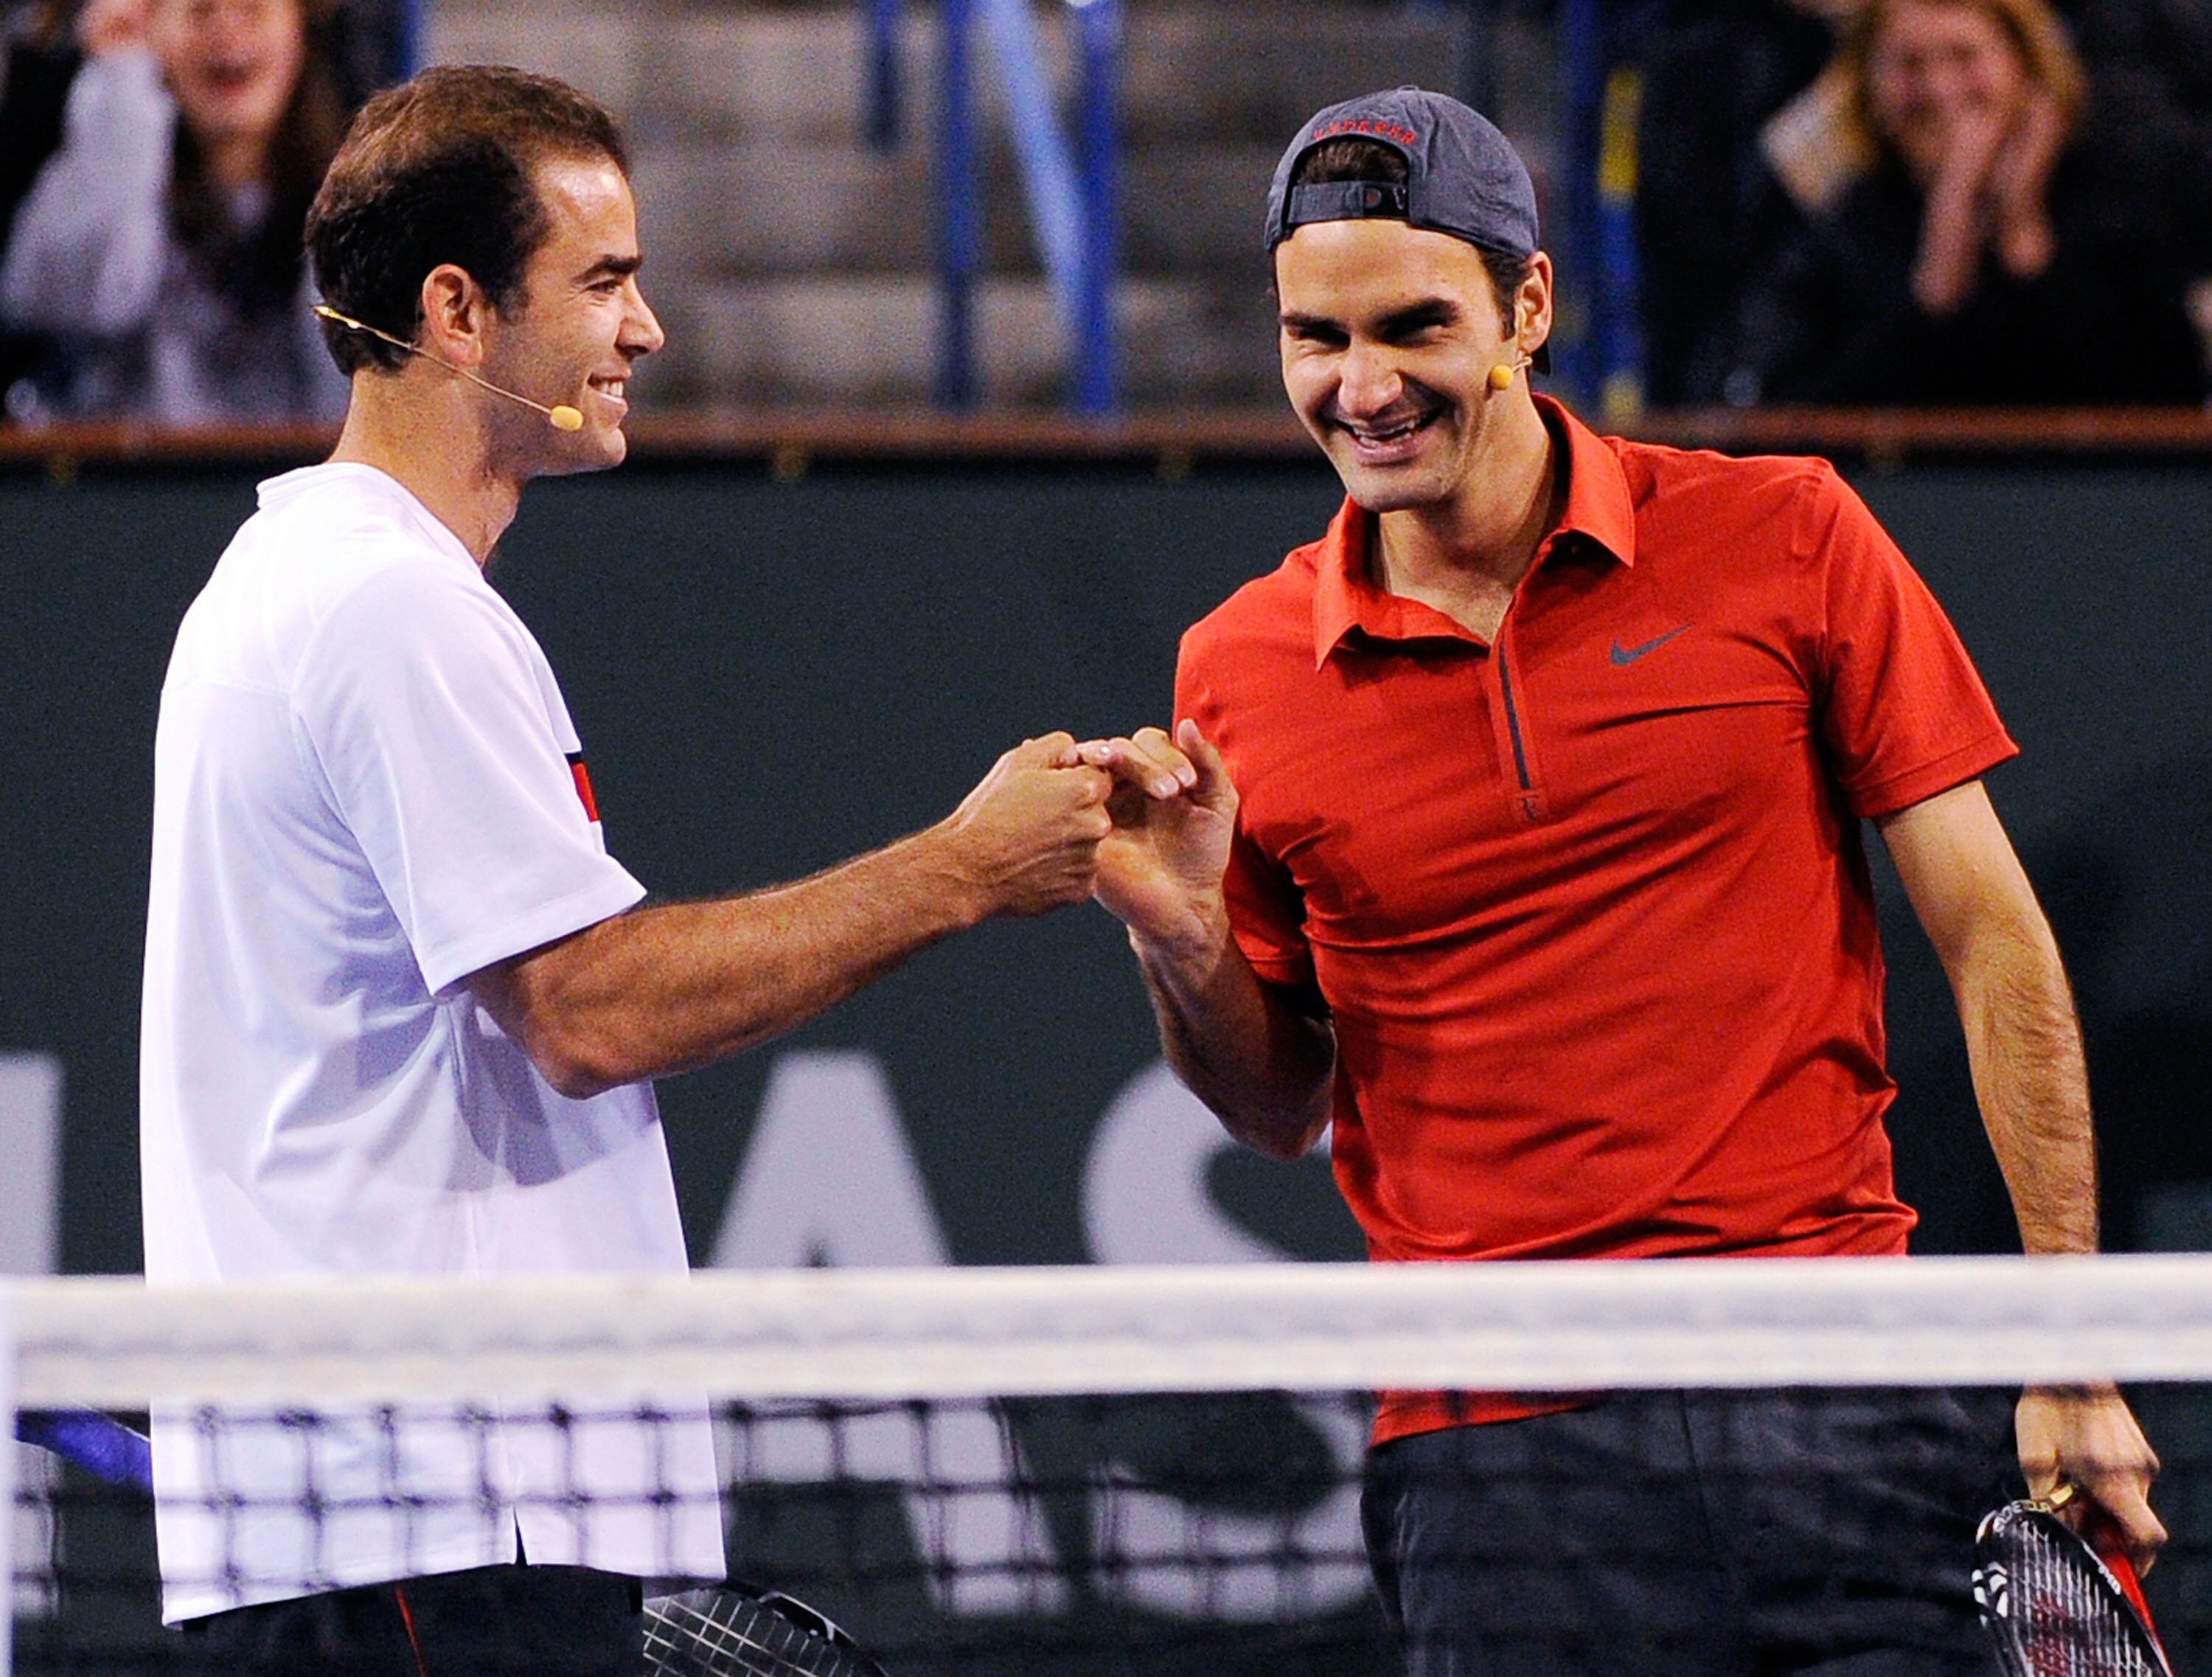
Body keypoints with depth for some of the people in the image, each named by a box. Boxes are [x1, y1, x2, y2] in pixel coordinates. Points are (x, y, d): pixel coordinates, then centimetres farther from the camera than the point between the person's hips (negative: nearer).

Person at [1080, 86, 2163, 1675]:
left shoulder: (1785, 540, 2)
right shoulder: (1241, 670, 7)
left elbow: (1992, 941, 4)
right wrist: (1183, 942, -5)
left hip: (1834, 1412, -1)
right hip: (1494, 1463, 1)